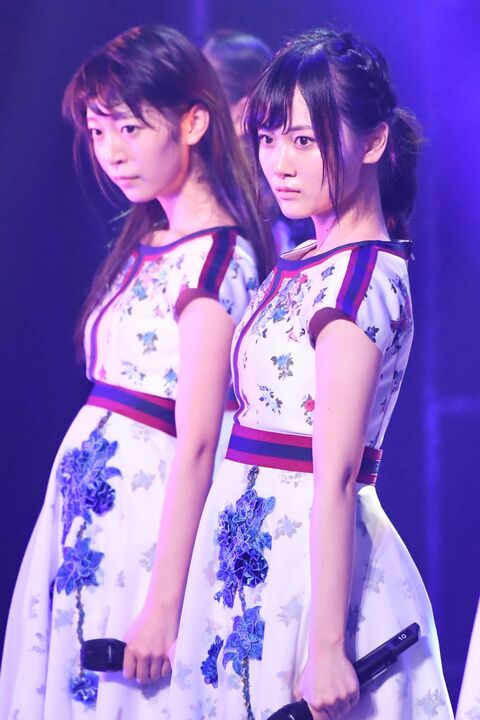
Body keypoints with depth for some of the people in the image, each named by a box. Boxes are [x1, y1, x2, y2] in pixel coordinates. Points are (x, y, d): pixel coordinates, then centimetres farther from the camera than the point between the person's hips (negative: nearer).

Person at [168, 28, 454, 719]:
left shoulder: (360, 276, -16)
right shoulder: (300, 265, 11)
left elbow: (336, 476, -21)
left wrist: (326, 648, -23)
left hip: (309, 555, -9)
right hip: (254, 553, 9)